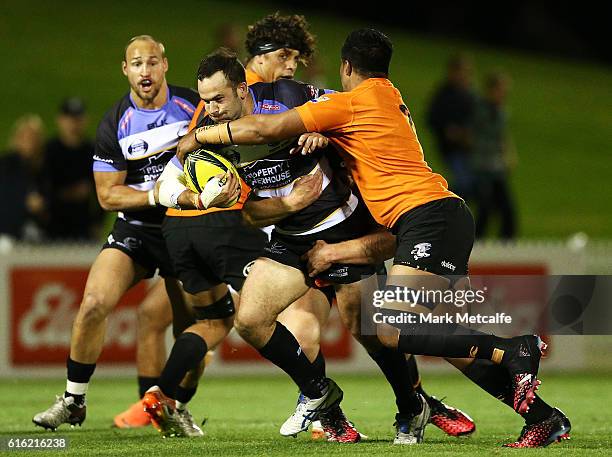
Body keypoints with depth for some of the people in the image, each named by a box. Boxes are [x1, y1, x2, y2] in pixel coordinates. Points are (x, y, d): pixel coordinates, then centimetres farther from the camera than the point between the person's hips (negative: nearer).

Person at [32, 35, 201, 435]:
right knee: (94, 304, -18)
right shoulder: (114, 124, -7)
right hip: (135, 231, 0)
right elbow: (108, 195, -6)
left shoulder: (194, 106, -7)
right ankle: (73, 401, -3)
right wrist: (157, 195, -19)